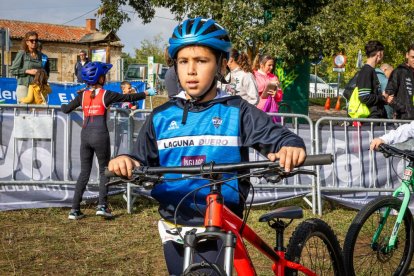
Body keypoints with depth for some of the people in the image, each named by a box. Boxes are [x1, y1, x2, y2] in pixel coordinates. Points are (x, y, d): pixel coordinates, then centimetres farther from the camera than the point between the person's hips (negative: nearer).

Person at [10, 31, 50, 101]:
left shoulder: (40, 55, 12)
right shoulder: (21, 54, 1)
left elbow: (47, 70, 24)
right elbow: (13, 70, -2)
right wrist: (28, 71, -9)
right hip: (24, 86, -3)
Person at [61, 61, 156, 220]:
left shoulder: (82, 95, 7)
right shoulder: (106, 95, -2)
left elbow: (66, 109, 11)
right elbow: (129, 97, 3)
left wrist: (63, 105, 34)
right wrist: (147, 93, 15)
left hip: (85, 135, 4)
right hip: (100, 136, -4)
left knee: (84, 172, 9)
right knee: (104, 170, 10)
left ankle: (75, 209, 5)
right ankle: (102, 205, -2)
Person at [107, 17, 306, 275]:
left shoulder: (236, 112, -5)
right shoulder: (162, 117, 2)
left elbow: (278, 136, -11)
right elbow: (142, 163, 4)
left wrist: (292, 147, -35)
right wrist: (126, 162, -20)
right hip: (175, 227, 3)